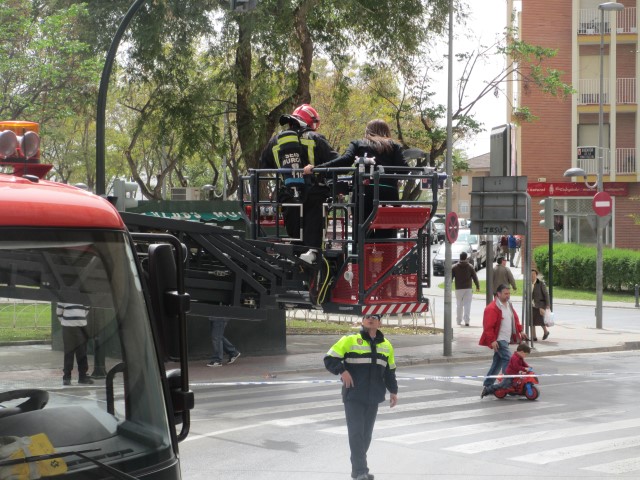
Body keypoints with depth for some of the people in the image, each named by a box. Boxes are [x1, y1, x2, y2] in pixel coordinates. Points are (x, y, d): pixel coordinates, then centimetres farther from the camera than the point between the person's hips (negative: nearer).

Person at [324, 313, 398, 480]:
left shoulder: (386, 345, 13)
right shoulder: (349, 341, -2)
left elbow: (390, 371, 22)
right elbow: (329, 359, -2)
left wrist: (393, 391, 16)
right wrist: (342, 371, -16)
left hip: (373, 398, 5)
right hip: (353, 396, -5)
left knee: (366, 434, 8)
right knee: (356, 433, -10)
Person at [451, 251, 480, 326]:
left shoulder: (455, 267, 1)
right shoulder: (470, 267, 0)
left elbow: (450, 277, 2)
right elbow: (475, 277, 1)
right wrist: (477, 286, 11)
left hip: (458, 289, 1)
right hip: (468, 288, -1)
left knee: (459, 305, 12)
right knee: (467, 304, -1)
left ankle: (459, 321, 17)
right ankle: (466, 321, -10)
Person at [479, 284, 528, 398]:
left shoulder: (508, 305, 13)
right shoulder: (492, 308, -16)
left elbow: (515, 319, 26)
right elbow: (488, 326, -18)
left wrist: (520, 331, 17)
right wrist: (492, 340, -22)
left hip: (506, 339, 9)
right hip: (499, 340, -9)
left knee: (498, 362, 11)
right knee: (507, 359, -18)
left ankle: (487, 386, 18)